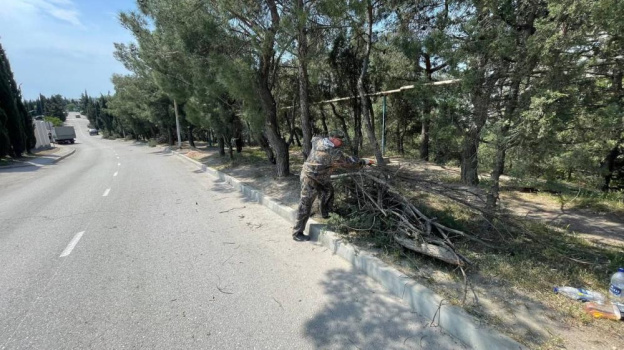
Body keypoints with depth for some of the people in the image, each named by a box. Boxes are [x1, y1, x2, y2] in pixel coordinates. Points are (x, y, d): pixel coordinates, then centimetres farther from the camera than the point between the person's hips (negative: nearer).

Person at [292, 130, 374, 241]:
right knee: (305, 206, -5)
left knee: (328, 190, 18)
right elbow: (349, 162, -13)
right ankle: (297, 233, 2)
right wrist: (365, 162, -1)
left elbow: (313, 138, 24)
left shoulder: (318, 141, -2)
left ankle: (325, 213, 31)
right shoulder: (334, 153, -23)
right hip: (310, 179, -10)